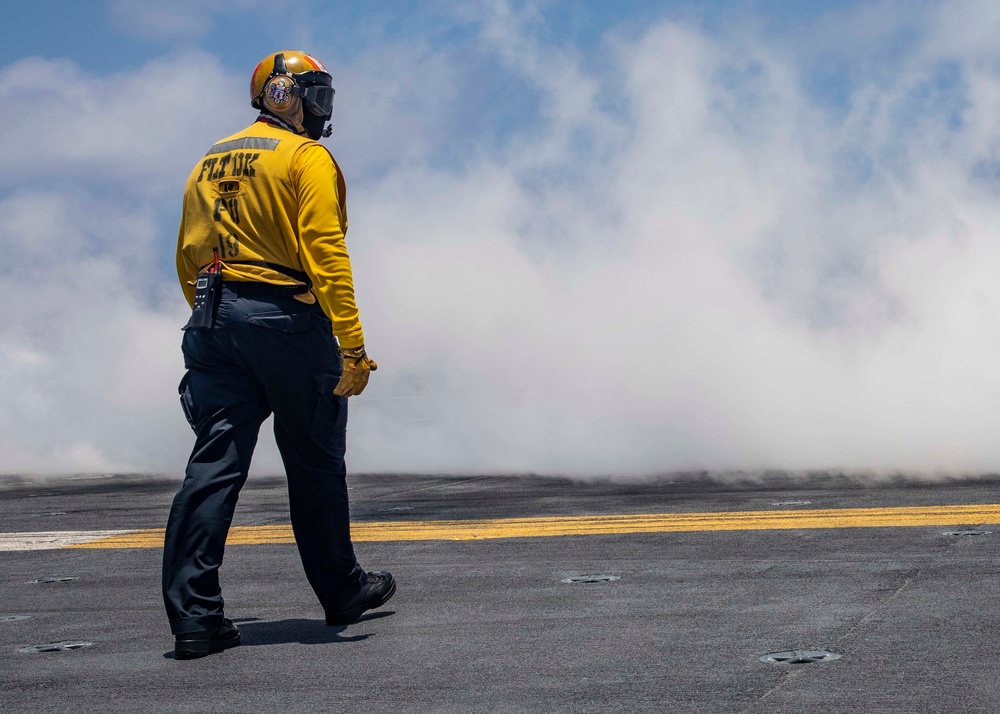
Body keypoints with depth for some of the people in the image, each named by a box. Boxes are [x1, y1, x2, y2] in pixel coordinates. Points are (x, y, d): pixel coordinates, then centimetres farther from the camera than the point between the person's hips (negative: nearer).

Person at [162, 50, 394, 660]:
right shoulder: (307, 158, -5)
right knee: (315, 465, 9)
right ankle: (342, 591, 24)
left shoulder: (210, 163, 18)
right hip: (287, 322, -6)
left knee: (215, 465, 0)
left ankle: (194, 616, -7)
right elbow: (325, 253, -15)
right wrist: (352, 345, -18)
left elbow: (189, 258, 18)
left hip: (214, 327, 6)